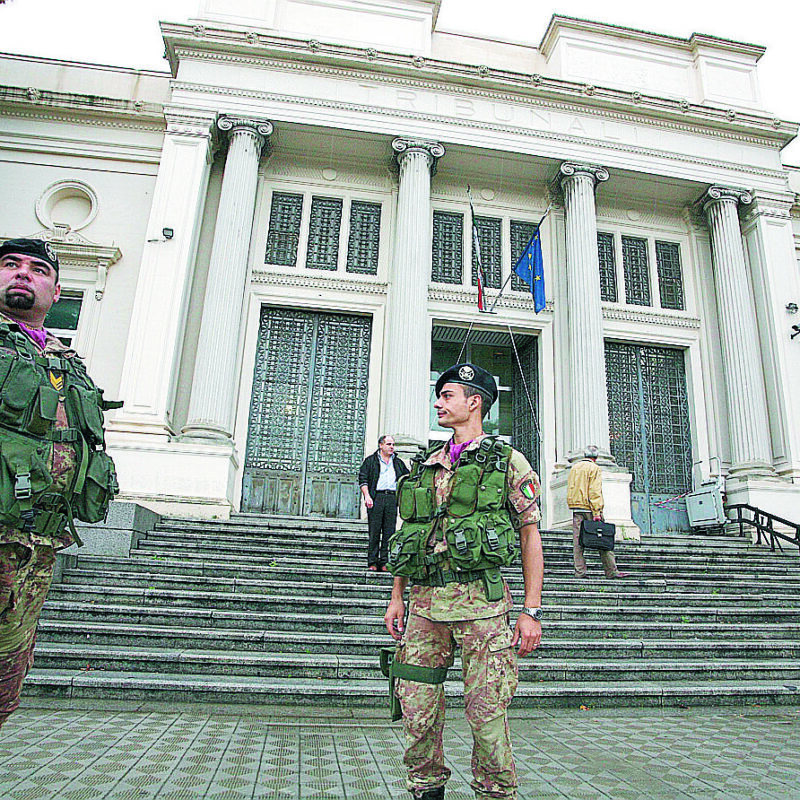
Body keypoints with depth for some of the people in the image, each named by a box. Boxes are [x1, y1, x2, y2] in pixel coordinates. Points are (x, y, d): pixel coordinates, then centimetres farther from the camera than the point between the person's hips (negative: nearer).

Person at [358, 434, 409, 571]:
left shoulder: (398, 462, 21)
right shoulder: (371, 461, 10)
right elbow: (363, 479, 3)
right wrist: (367, 496, -10)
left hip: (392, 497, 3)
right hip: (376, 498, -3)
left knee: (389, 532, 0)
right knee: (374, 531, -4)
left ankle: (383, 563, 4)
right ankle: (372, 562, 2)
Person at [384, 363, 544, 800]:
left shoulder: (508, 461, 3)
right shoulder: (425, 465, 17)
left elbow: (530, 537, 2)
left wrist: (531, 611, -4)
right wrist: (396, 597, 14)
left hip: (479, 600, -4)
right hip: (424, 600, 5)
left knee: (486, 710, 1)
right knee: (417, 708, 9)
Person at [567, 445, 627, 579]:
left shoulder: (574, 467, 15)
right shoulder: (595, 469, -5)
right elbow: (595, 492, -13)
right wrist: (597, 512, -16)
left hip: (576, 509, 6)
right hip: (589, 508, -6)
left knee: (578, 540, 3)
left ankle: (580, 571, 1)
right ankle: (611, 571, 3)